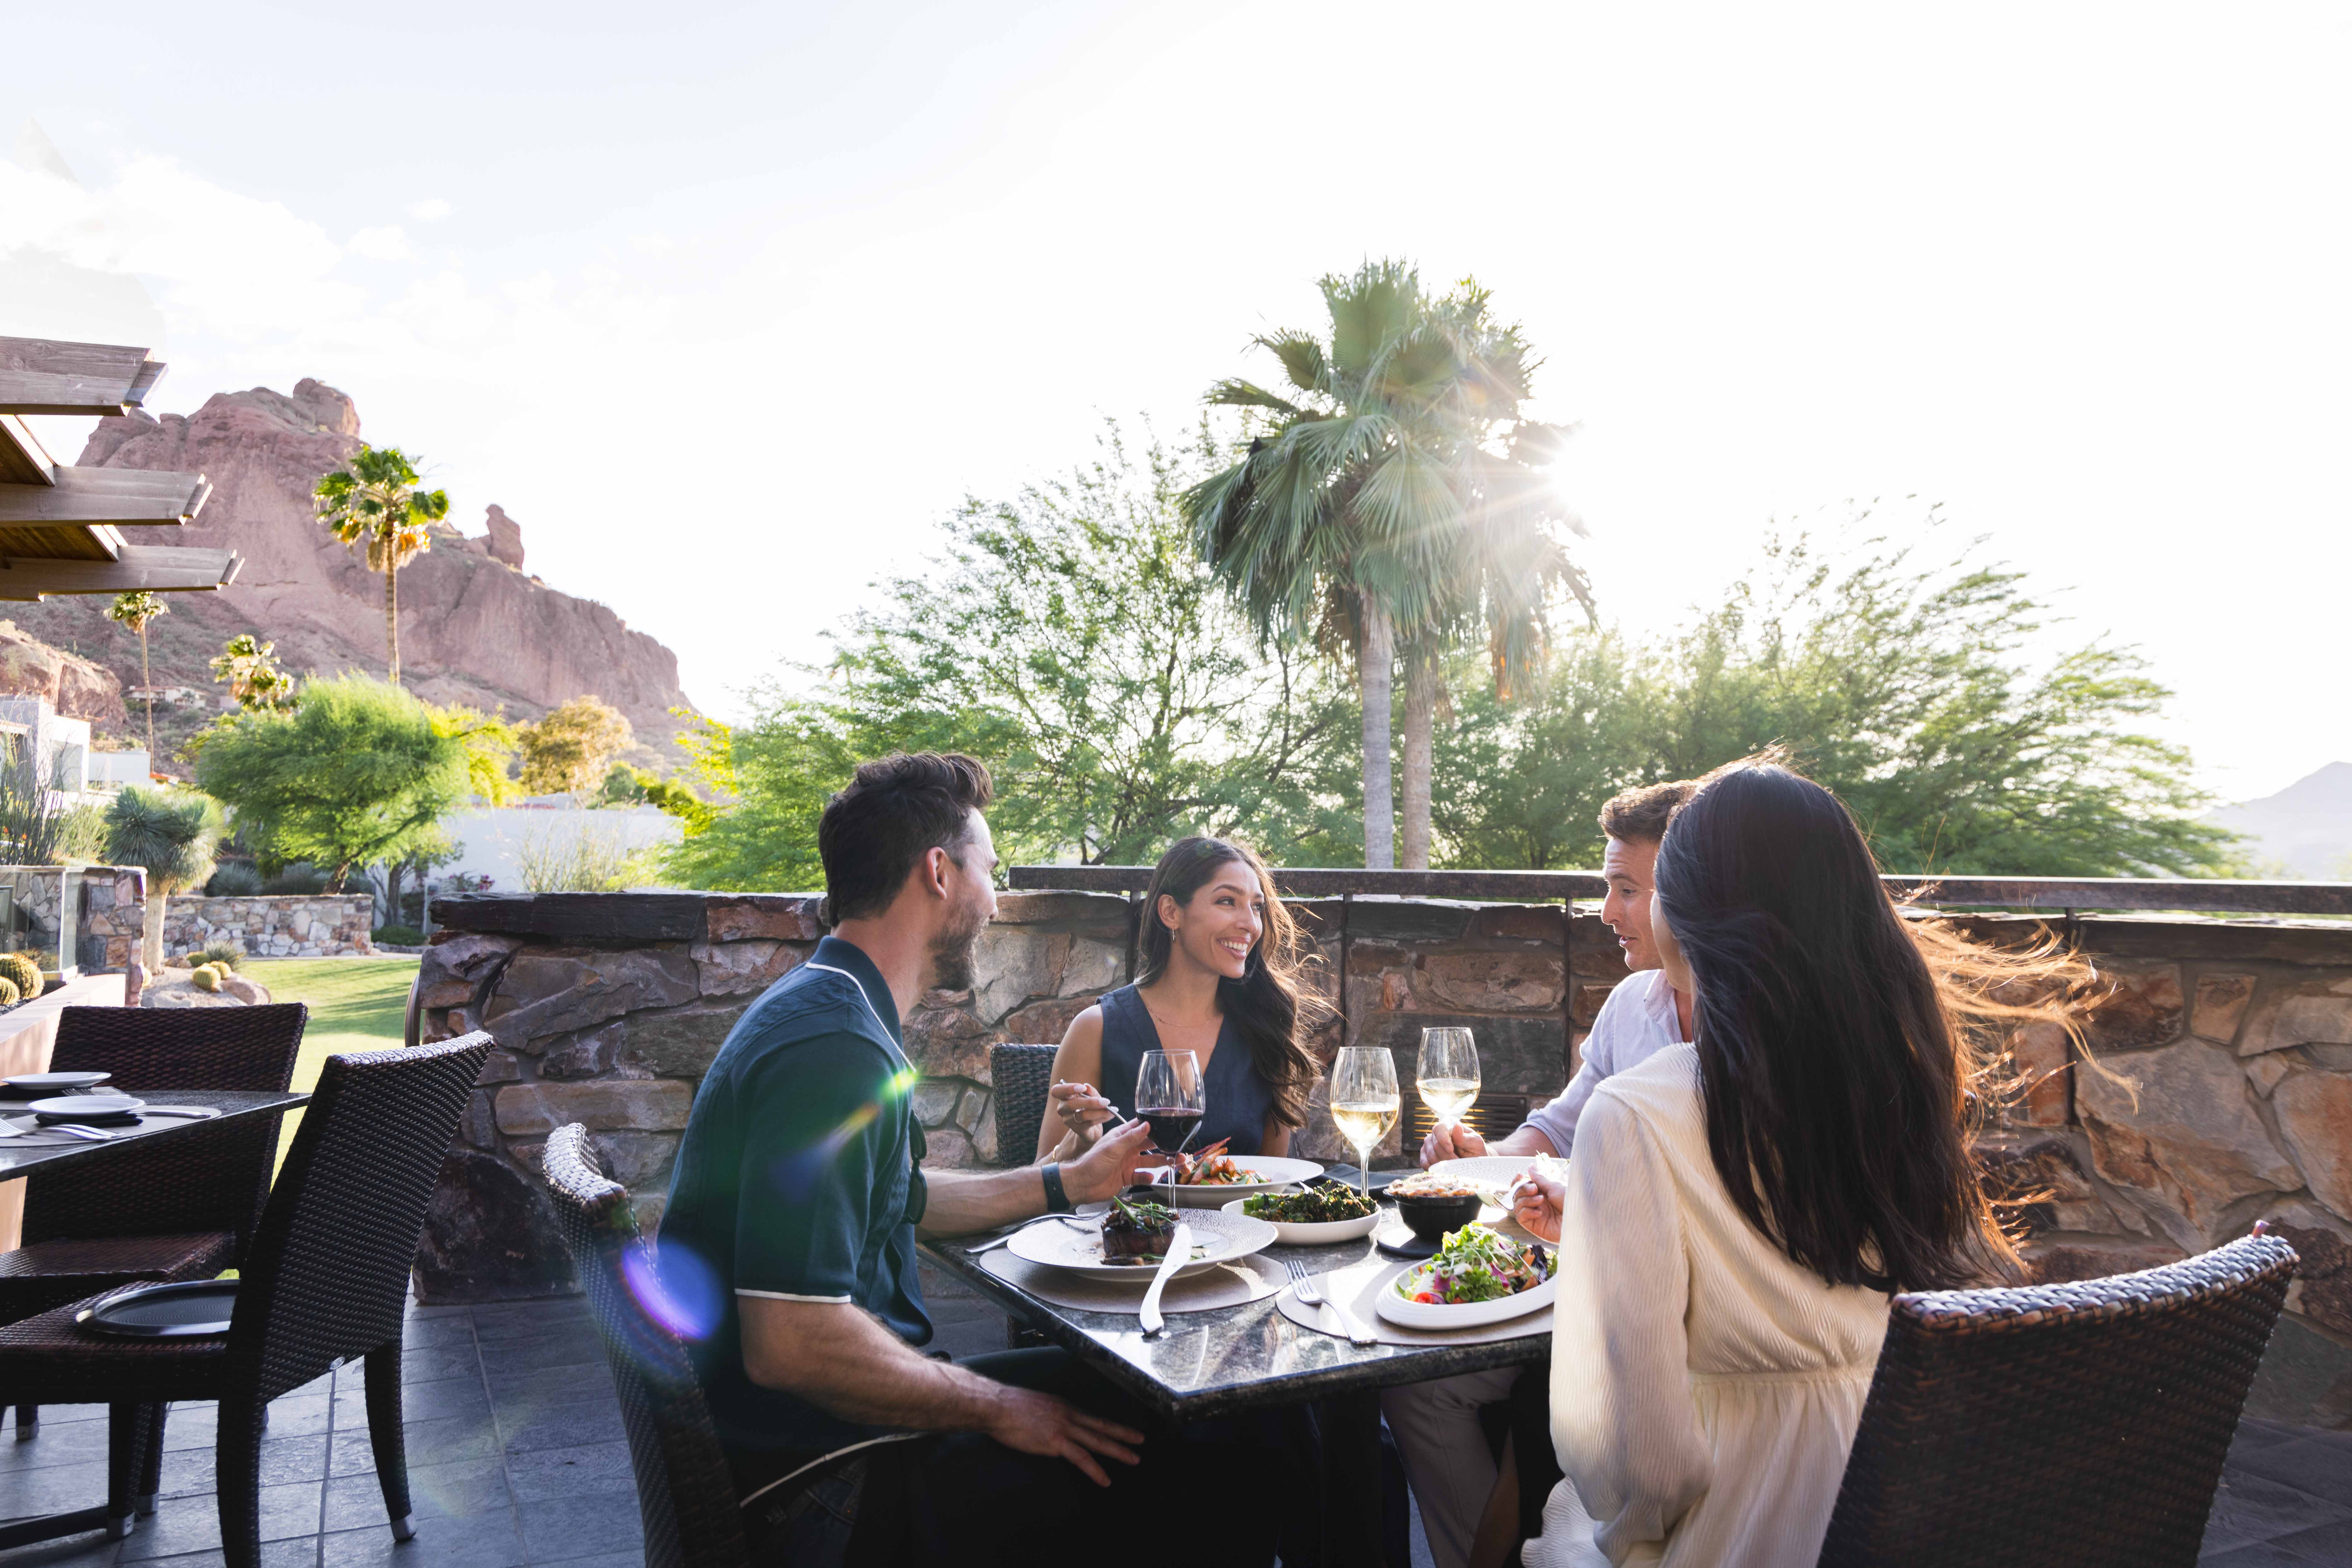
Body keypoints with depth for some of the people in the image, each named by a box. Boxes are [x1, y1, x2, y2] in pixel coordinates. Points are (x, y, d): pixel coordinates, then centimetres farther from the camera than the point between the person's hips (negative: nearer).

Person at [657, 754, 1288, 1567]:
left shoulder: (821, 1011, 8)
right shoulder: (834, 1048, -26)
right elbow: (790, 1344, -30)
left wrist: (1069, 1182, 22)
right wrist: (998, 1409, -17)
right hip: (819, 1479, -10)